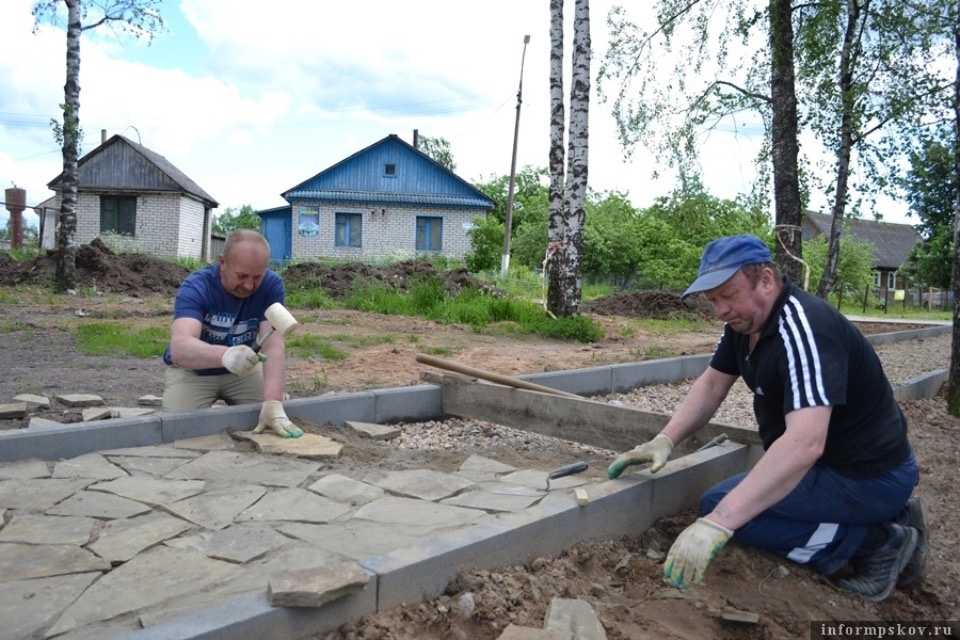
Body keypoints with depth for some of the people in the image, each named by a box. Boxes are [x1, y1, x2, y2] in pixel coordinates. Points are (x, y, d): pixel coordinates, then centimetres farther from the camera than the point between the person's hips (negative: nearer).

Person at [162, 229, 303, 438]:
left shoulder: (271, 285, -22)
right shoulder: (196, 286, -28)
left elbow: (273, 346, -32)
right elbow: (179, 348, -45)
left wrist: (273, 402, -47)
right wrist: (225, 355, -65)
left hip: (243, 370, 3)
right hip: (191, 371, -2)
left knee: (270, 415, -11)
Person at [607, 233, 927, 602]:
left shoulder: (803, 327, -30)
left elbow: (805, 444, -41)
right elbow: (712, 385, 5)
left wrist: (717, 522, -48)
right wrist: (665, 440, -12)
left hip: (867, 475, -9)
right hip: (833, 463, 9)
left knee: (719, 506, -16)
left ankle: (874, 543, -5)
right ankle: (880, 517, 15)